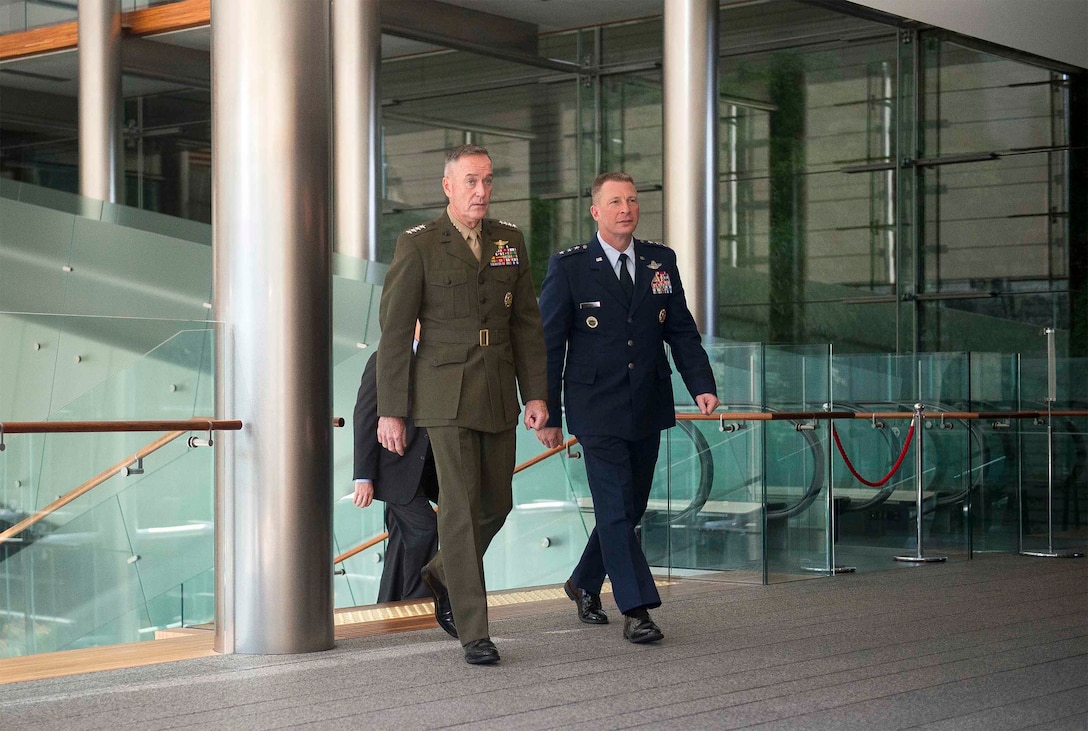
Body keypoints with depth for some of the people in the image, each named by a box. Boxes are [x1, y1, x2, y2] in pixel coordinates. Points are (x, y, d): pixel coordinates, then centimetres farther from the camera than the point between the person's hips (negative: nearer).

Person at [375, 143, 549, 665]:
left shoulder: (509, 241, 8)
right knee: (460, 506, -8)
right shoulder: (417, 245, -6)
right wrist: (390, 411, -8)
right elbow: (394, 332, -6)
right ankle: (474, 632, -4)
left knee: (496, 502, 12)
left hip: (498, 395, 5)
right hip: (445, 394, -5)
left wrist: (535, 394, 3)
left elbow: (527, 323, 11)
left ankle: (442, 576, 39)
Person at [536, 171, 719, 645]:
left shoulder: (661, 262, 7)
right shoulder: (569, 268, -4)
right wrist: (547, 415, -5)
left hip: (648, 410, 5)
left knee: (629, 508, 13)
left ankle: (584, 583, 34)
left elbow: (682, 331, 8)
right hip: (597, 411, -5)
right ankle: (636, 610, -7)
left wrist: (702, 386, -8)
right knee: (615, 508, -10)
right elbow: (548, 344, -2)